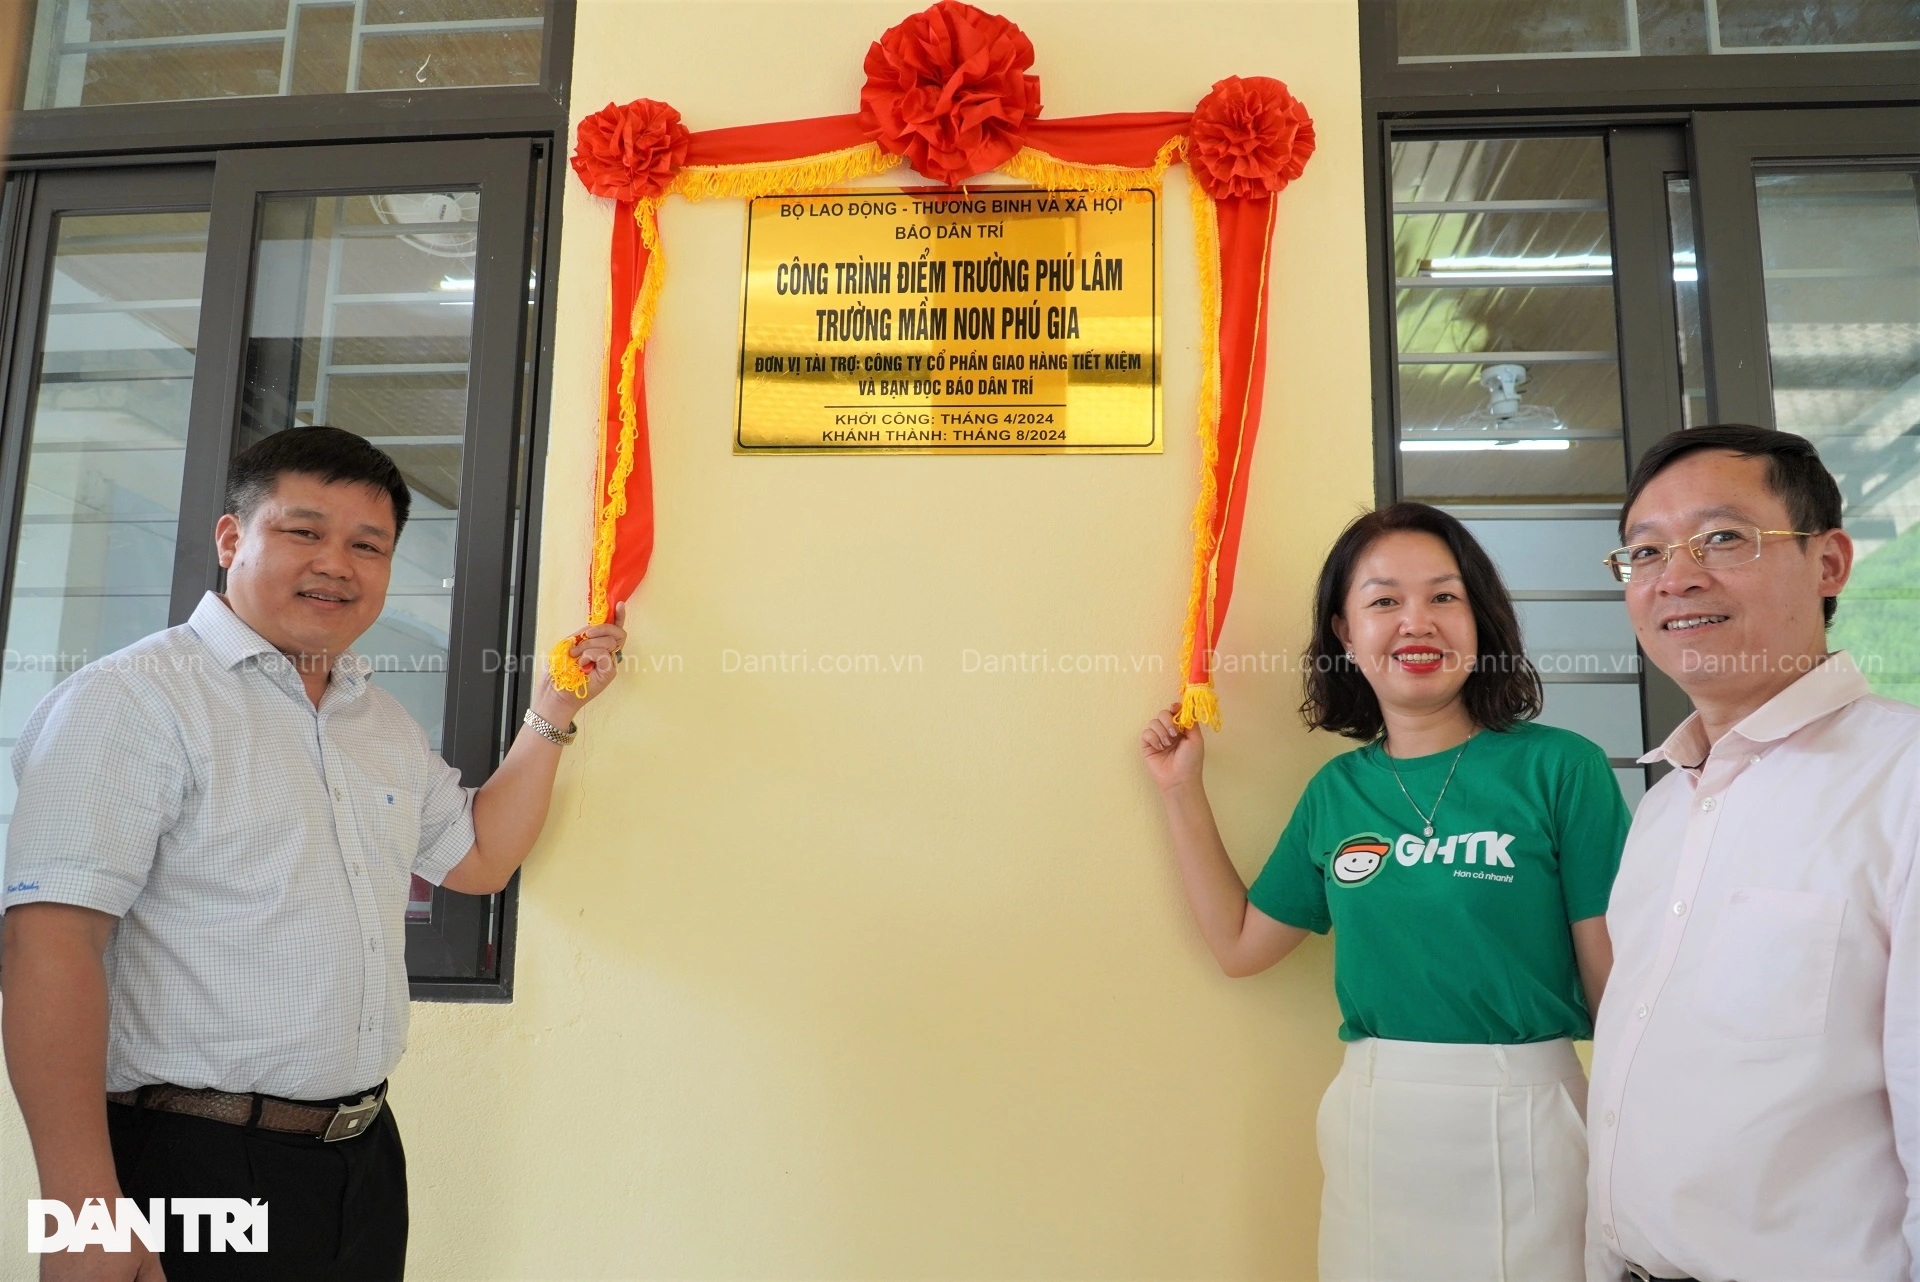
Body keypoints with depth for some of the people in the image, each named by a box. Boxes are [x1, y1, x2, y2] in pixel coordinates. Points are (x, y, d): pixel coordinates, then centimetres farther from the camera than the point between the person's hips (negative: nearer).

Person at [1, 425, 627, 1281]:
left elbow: (477, 858, 18)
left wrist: (552, 712, 8)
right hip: (189, 1173, -7)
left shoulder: (385, 721, 12)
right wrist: (83, 1212, -24)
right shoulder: (135, 698, -12)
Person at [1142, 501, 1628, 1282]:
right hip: (1372, 1124, 4)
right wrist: (1181, 791, 7)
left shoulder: (1558, 768, -9)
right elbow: (1239, 943, 10)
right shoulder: (1336, 792, 3)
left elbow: (1617, 979, -6)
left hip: (1522, 1117, -3)